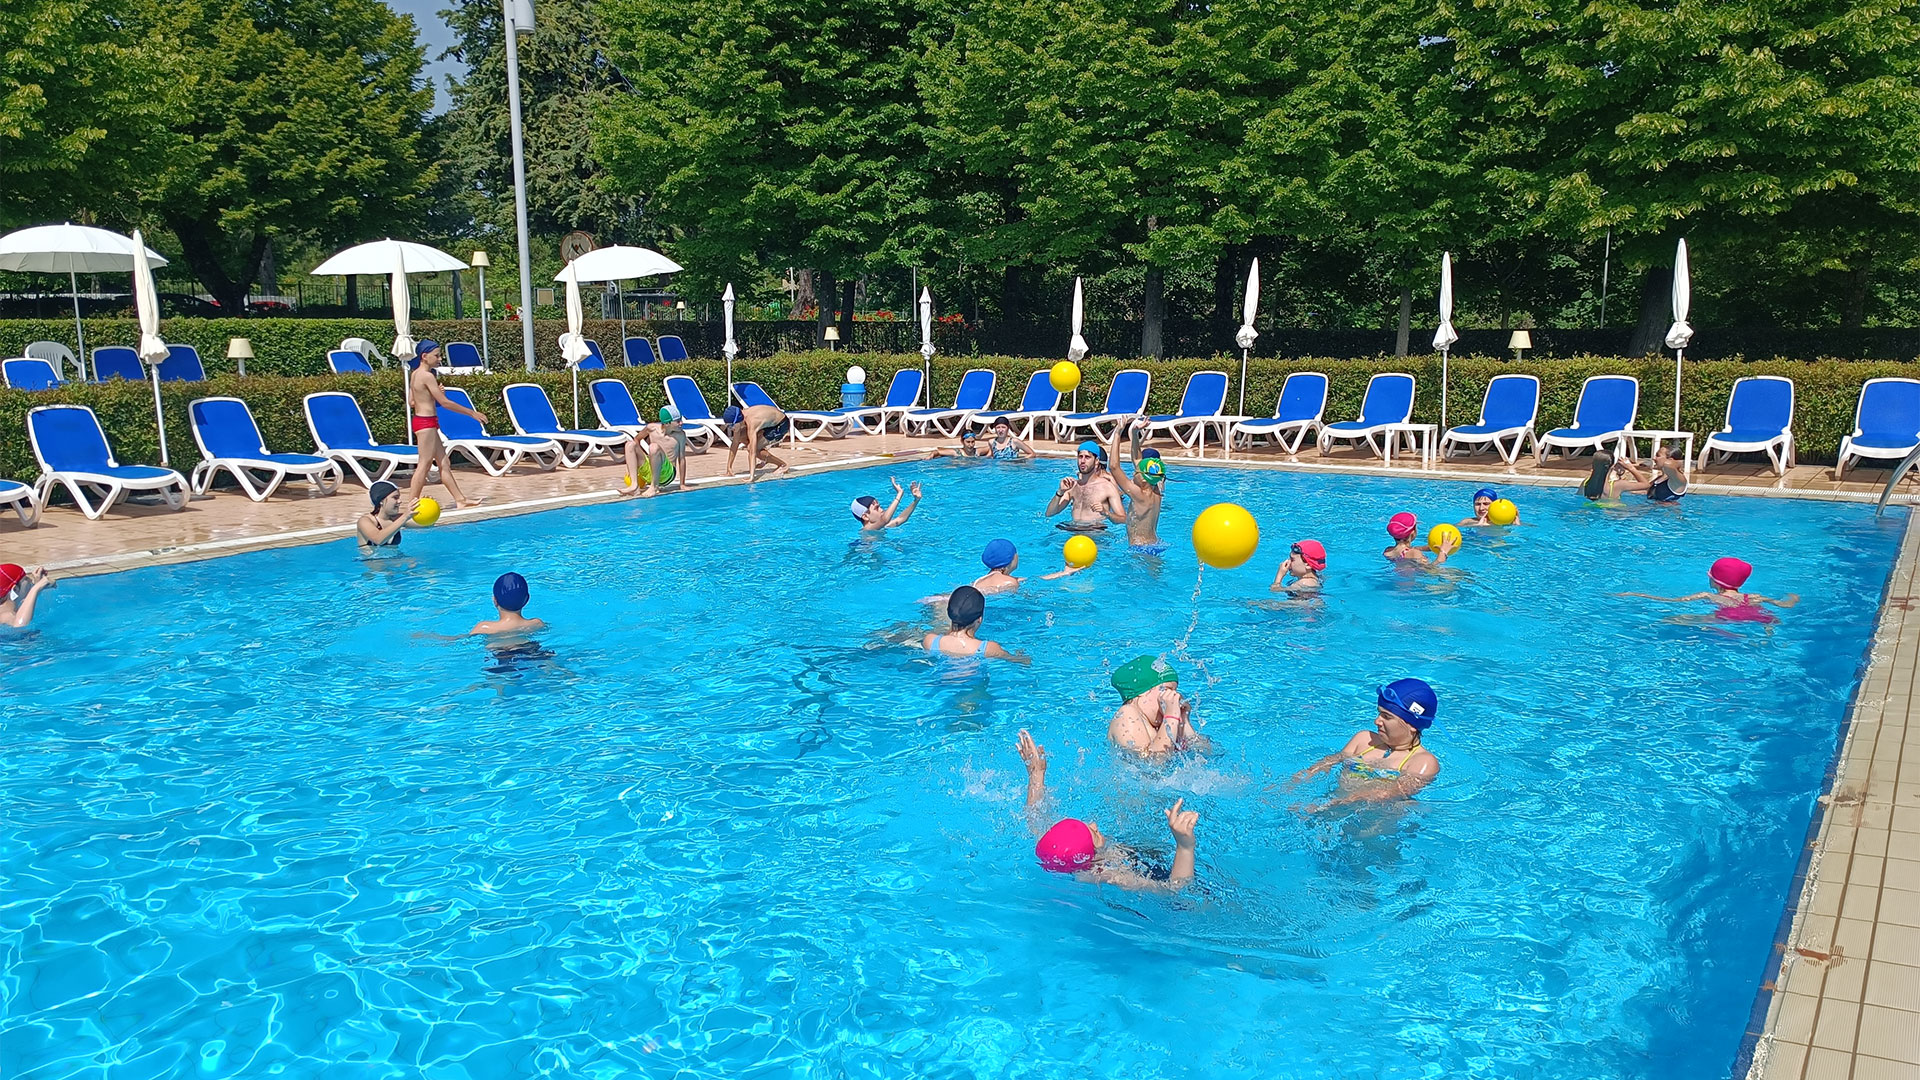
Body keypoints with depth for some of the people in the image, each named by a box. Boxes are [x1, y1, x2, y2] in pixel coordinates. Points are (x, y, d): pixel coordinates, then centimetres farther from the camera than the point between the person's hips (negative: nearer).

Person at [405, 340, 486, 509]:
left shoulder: (416, 374, 12)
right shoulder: (427, 376, -16)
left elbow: (413, 402, 18)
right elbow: (444, 402, -19)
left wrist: (435, 392, 12)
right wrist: (472, 413, -14)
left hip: (422, 420, 10)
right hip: (426, 422, -10)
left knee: (444, 462, 11)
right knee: (425, 464, -6)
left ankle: (460, 499, 14)